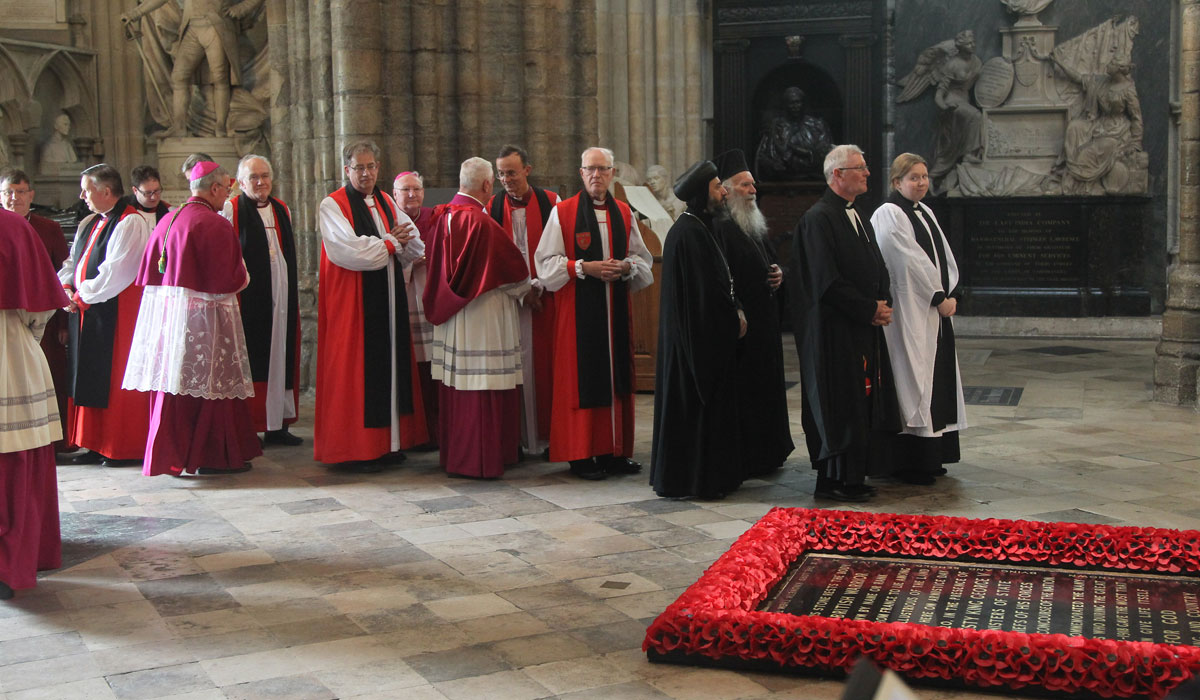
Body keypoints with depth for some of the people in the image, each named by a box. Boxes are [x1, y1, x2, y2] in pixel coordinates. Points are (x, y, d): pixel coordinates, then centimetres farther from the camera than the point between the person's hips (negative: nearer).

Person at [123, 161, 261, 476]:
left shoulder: (167, 221, 8)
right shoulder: (216, 225, -15)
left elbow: (148, 273, 12)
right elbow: (228, 279, -16)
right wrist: (243, 275, 4)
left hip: (165, 310, 8)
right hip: (203, 318, -8)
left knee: (172, 381, 13)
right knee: (209, 381, 2)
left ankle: (170, 454, 20)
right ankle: (211, 455, 9)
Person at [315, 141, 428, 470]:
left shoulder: (387, 203, 15)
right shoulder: (333, 206, -4)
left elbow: (416, 247, 11)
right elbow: (350, 251, -17)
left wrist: (399, 243, -11)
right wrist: (389, 243, -5)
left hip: (389, 298, 6)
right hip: (352, 300, -6)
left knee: (390, 365, 6)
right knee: (357, 370, -5)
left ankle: (389, 441, 13)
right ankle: (357, 448, 1)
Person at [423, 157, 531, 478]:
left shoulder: (443, 218, 3)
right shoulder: (482, 223, -19)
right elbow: (514, 268, -11)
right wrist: (526, 290, 8)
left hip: (449, 315, 8)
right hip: (482, 319, -8)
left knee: (456, 386, 14)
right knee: (482, 388, -1)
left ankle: (454, 455, 23)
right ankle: (480, 460, 4)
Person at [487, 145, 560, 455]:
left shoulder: (550, 203, 5)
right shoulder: (493, 207, 7)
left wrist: (537, 286, -6)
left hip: (544, 297, 0)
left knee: (545, 364, -1)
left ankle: (548, 435, 8)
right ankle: (517, 438, 3)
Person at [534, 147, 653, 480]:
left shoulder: (623, 212, 12)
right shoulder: (563, 212, 0)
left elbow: (643, 257, 15)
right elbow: (546, 262, -4)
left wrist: (626, 266, -6)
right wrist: (585, 267, -15)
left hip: (616, 308, 4)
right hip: (579, 308, -4)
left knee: (616, 375, 5)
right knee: (581, 378, -5)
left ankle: (615, 451, 12)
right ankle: (582, 455, 2)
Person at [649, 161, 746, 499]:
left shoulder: (700, 228, 14)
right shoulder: (688, 233, -18)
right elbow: (705, 291, -19)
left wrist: (735, 312, 4)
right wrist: (734, 319, -7)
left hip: (711, 335, 10)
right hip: (698, 335, -10)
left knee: (711, 403, 14)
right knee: (696, 404, -3)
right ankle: (697, 479, 6)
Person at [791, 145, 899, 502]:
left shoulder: (859, 218, 17)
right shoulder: (818, 219, -13)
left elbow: (877, 268, 20)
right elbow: (827, 281, -18)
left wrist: (883, 305, 1)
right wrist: (870, 309, -14)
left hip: (865, 329, 9)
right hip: (835, 332, -9)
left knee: (865, 402, 10)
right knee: (840, 404, -5)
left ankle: (854, 475, 18)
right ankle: (834, 480, 4)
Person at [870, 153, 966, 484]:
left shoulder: (925, 212, 17)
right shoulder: (889, 215, -11)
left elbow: (944, 257, 14)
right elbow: (910, 262, -16)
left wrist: (951, 294, 0)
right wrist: (939, 298, -13)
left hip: (936, 312, 9)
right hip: (909, 311, -9)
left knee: (936, 381, 11)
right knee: (912, 380, -6)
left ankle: (930, 457, 20)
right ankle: (910, 464, 0)